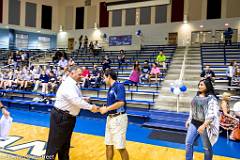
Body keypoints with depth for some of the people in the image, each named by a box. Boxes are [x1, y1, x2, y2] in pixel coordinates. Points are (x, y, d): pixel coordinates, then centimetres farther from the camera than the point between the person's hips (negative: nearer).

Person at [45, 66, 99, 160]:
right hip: (60, 117, -10)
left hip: (69, 117, 10)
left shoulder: (73, 85, 9)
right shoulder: (68, 85, -23)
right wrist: (91, 107, -28)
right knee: (55, 141, 0)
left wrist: (82, 99, -2)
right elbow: (76, 101, -32)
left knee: (65, 142, 19)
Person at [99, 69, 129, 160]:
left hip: (118, 118, -9)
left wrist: (106, 109, -13)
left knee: (121, 147, -2)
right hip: (110, 118, 9)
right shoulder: (111, 88, 14)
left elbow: (121, 103, -22)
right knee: (108, 145, 13)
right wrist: (100, 109, 10)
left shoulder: (119, 86, -12)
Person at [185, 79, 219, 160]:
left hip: (205, 125, -6)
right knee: (188, 143, 9)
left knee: (207, 147, 9)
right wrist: (189, 120, 16)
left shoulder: (211, 98, -15)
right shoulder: (197, 96, 7)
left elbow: (212, 115, -21)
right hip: (194, 124, 7)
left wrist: (203, 126, -27)